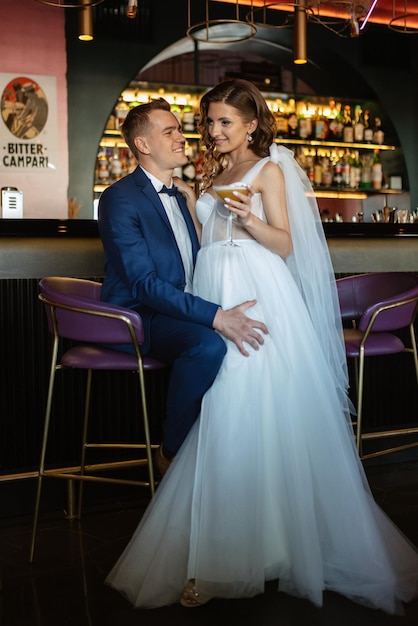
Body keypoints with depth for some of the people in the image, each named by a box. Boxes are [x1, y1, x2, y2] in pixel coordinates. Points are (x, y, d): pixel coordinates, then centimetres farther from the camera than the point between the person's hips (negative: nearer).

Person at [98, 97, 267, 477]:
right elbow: (144, 283, -22)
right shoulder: (120, 199, -13)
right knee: (208, 343, -33)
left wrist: (229, 307, -2)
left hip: (180, 309, 8)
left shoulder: (178, 196, 16)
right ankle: (173, 453, -14)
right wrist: (216, 317, -31)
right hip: (138, 317, -8)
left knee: (253, 333, -12)